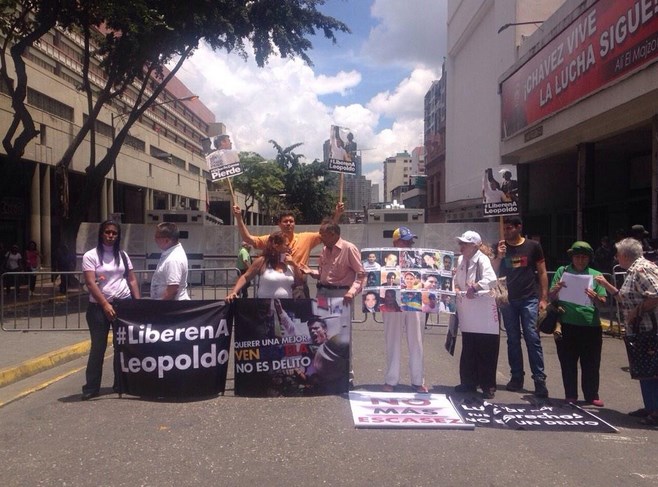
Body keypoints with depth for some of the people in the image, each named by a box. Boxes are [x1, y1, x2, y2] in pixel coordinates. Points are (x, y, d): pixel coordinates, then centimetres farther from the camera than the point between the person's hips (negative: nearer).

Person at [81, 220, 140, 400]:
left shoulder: (122, 255, 10)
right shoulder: (91, 256, -3)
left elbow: (132, 280, 12)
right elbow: (90, 283, -12)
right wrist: (105, 305, -21)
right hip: (99, 306, -4)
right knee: (98, 346, -2)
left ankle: (120, 384, 18)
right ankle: (91, 387, 8)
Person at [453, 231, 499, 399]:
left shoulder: (482, 260, -15)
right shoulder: (461, 260, 7)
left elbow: (490, 279, -31)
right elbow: (456, 280, 16)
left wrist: (474, 288, -36)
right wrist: (457, 289, -3)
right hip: (467, 312, 7)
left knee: (485, 352, 2)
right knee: (468, 350, 15)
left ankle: (488, 386, 15)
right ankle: (469, 382, 28)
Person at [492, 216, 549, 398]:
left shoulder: (533, 246, 0)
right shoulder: (501, 247, 6)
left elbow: (542, 272, 2)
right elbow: (494, 273, 6)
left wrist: (544, 298, -4)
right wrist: (499, 256, -11)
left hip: (529, 299, -3)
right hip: (508, 300, 3)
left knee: (532, 338, -8)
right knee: (513, 339, 7)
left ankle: (539, 380, -5)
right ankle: (517, 377, 14)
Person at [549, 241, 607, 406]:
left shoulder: (596, 275, 7)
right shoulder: (562, 271, 5)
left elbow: (603, 302, 2)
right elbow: (551, 298, 5)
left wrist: (594, 297, -19)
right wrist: (557, 289, -16)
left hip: (591, 326, 1)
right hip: (567, 326, 0)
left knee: (591, 364, 7)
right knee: (568, 363, 7)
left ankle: (592, 395, 21)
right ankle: (570, 395, 19)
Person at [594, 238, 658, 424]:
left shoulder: (641, 269, -16)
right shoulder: (633, 271, 16)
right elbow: (626, 299, 21)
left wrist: (637, 312, -18)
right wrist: (606, 285, 18)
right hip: (641, 330, 10)